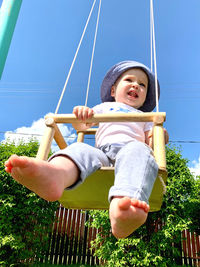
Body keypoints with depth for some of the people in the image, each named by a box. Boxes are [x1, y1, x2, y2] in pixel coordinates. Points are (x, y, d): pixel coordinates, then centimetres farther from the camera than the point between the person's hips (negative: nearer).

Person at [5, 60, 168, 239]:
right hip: (102, 150, 1)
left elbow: (150, 143, 26)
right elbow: (81, 126, 27)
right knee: (80, 149, -32)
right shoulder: (106, 107, 37)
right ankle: (55, 173, -69)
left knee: (138, 151, -36)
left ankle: (121, 205, -67)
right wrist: (80, 113, 3)